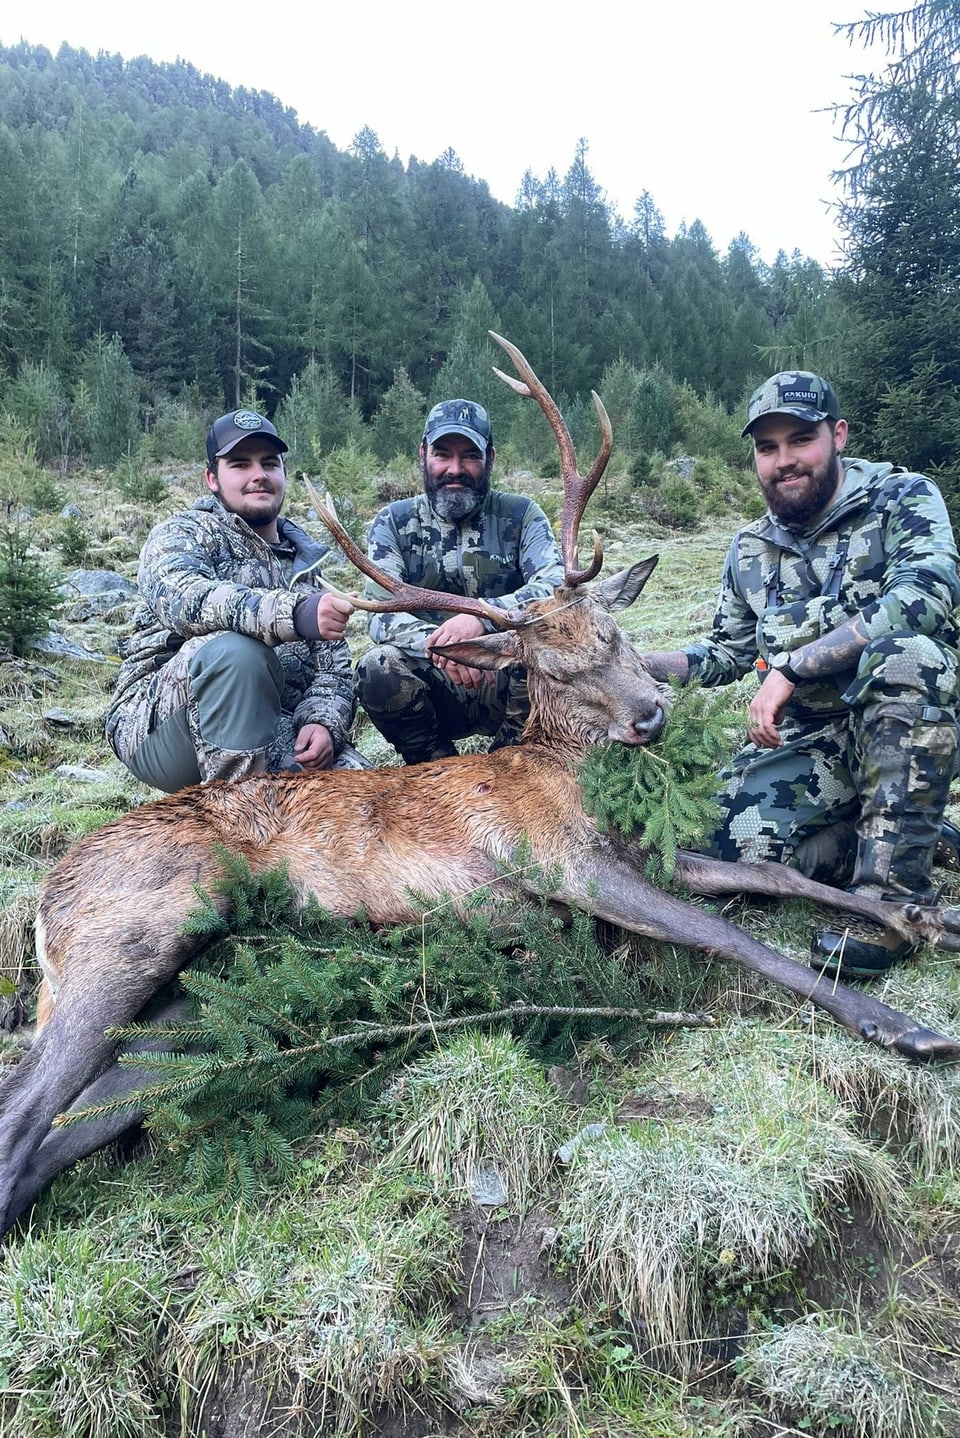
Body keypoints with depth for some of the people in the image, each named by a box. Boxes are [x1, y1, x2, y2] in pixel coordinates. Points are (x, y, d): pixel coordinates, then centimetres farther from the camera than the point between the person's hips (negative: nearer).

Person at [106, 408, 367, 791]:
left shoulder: (307, 559, 17)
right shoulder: (182, 533, 1)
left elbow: (334, 666, 11)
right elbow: (181, 598, -25)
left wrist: (323, 723, -13)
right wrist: (294, 614, -41)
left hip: (272, 734, 4)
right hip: (162, 725, -4)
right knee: (236, 649, -34)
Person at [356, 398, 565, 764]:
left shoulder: (520, 515, 0)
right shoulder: (394, 523, 0)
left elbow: (556, 587, -18)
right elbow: (382, 614, -13)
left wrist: (483, 616, -37)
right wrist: (438, 642, -35)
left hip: (508, 687, 0)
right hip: (435, 689, 0)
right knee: (378, 668, -29)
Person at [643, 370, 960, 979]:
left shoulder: (903, 500, -5)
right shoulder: (751, 552, 11)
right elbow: (726, 653, 21)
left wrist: (790, 668, -28)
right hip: (808, 740, 4)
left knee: (905, 652, -36)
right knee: (744, 848, -20)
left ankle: (892, 891, -27)